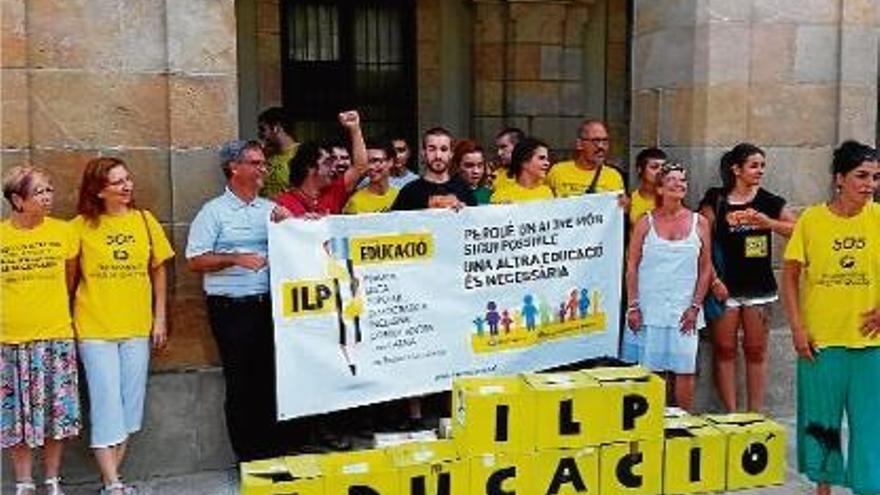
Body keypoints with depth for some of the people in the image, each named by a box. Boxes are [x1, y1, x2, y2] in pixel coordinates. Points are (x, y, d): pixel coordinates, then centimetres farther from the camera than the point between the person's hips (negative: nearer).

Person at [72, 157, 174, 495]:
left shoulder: (144, 221, 3)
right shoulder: (81, 226, -4)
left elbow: (158, 270, 9)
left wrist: (160, 317, 6)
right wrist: (67, 320, -2)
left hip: (137, 327, 3)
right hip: (95, 329, -3)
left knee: (130, 405, 8)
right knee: (106, 405, -3)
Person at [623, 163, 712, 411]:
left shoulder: (699, 223, 6)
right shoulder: (646, 222, 3)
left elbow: (705, 268, 7)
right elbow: (631, 266, 2)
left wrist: (695, 306, 0)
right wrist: (632, 306, -5)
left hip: (683, 311, 1)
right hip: (648, 310, -1)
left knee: (684, 371, 1)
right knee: (646, 371, 2)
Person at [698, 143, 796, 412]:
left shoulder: (768, 201, 3)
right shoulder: (715, 200, -1)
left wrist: (768, 222, -16)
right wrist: (712, 277, -10)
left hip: (759, 286, 2)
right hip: (725, 286, -1)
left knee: (756, 351, 7)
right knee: (725, 350, 3)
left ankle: (756, 413, 15)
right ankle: (730, 413, 11)